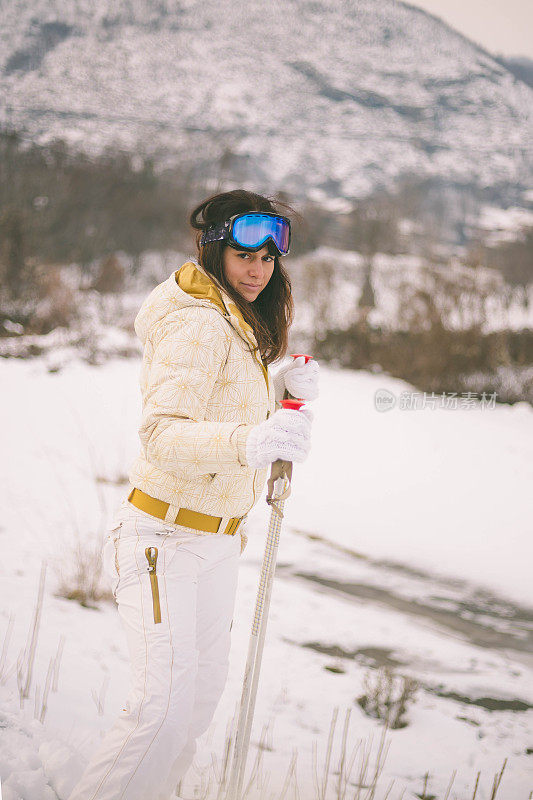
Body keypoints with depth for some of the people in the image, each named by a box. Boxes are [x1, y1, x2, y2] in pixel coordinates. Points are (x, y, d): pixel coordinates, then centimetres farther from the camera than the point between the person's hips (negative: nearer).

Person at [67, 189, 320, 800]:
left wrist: (287, 389, -2)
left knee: (204, 687, 17)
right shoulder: (200, 324, -20)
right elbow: (162, 433, -30)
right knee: (165, 705, -14)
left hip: (215, 539, 10)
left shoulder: (241, 325, 10)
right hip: (164, 537, -9)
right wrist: (250, 441, -46)